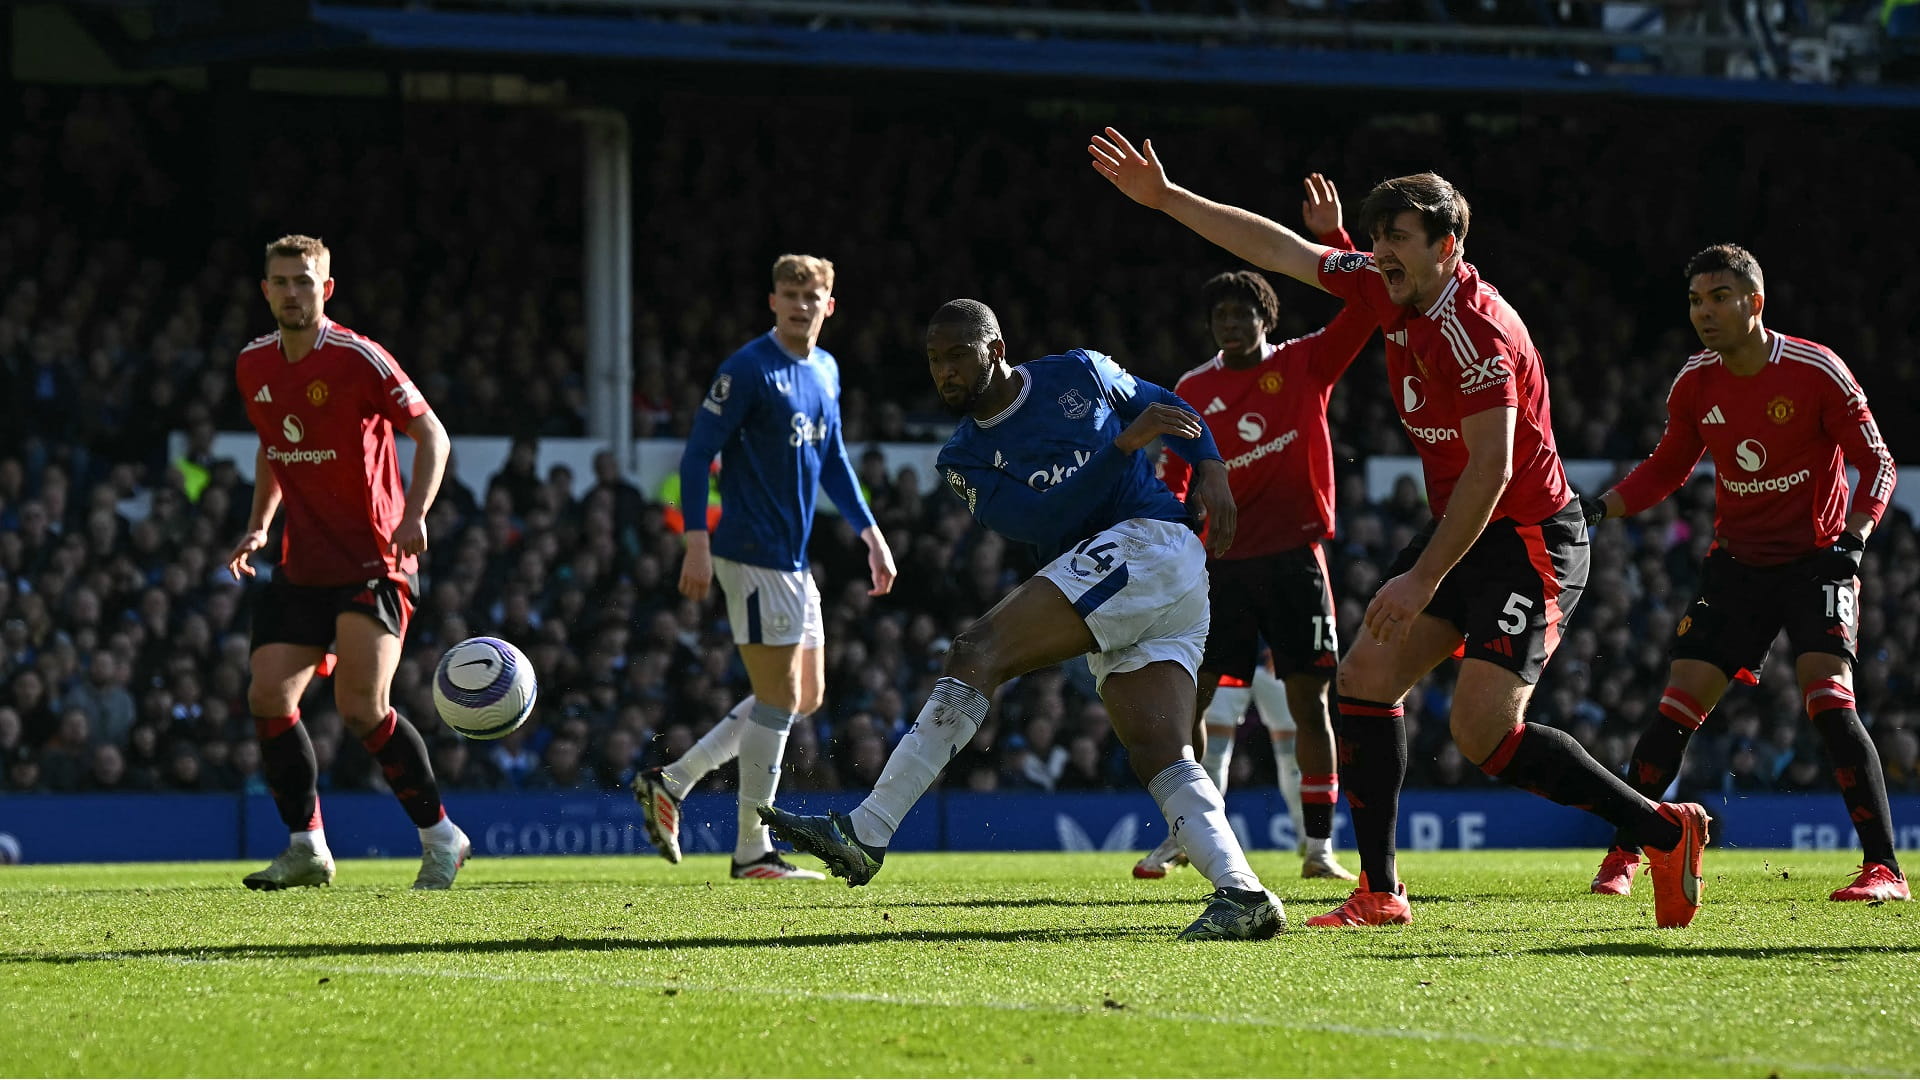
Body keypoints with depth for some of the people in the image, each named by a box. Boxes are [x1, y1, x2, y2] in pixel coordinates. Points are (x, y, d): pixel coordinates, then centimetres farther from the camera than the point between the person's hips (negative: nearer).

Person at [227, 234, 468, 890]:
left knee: (361, 707, -16)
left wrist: (414, 515, -22)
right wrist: (258, 527, 13)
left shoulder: (358, 359, -11)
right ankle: (307, 848, 6)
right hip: (302, 564, 6)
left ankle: (441, 837, -1)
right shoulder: (254, 366, 8)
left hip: (372, 560, -6)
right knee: (268, 697, -5)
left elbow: (432, 435, -9)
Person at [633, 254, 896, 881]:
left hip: (794, 561, 9)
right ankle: (751, 851, 2)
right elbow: (697, 454, -13)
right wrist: (697, 542, -20)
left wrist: (870, 533, 18)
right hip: (754, 558, -9)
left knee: (805, 698, 13)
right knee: (781, 698, -7)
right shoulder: (748, 369, -12)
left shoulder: (826, 371, 13)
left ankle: (672, 782, 17)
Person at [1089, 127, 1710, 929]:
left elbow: (1492, 470, -26)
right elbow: (1277, 248, 15)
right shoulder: (1387, 291, 4)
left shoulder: (1472, 330, -23)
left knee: (1482, 729, -20)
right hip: (1460, 529, 10)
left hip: (1530, 539, -10)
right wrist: (1166, 198, 15)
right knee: (1366, 678, 1)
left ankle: (1665, 830, -9)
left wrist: (1424, 579, -24)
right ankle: (1379, 892, 6)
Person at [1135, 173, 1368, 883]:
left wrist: (1333, 238, -19)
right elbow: (1173, 477, 14)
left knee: (1308, 698, -3)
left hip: (1295, 555, -2)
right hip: (1222, 560, 2)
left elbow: (1364, 307, -8)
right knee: (1189, 695, -2)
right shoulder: (1193, 391, 8)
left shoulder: (1304, 365, 3)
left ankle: (1318, 847, 1)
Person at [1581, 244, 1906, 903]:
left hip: (1816, 562, -4)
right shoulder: (1695, 384, -2)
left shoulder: (1815, 372, -15)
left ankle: (1883, 868, -18)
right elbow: (1667, 469, 14)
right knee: (1679, 705, -4)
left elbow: (1877, 464, -9)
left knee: (1828, 700, -21)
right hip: (1738, 564, 4)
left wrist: (1852, 539, -23)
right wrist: (1598, 509, -1)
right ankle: (1623, 856, 9)